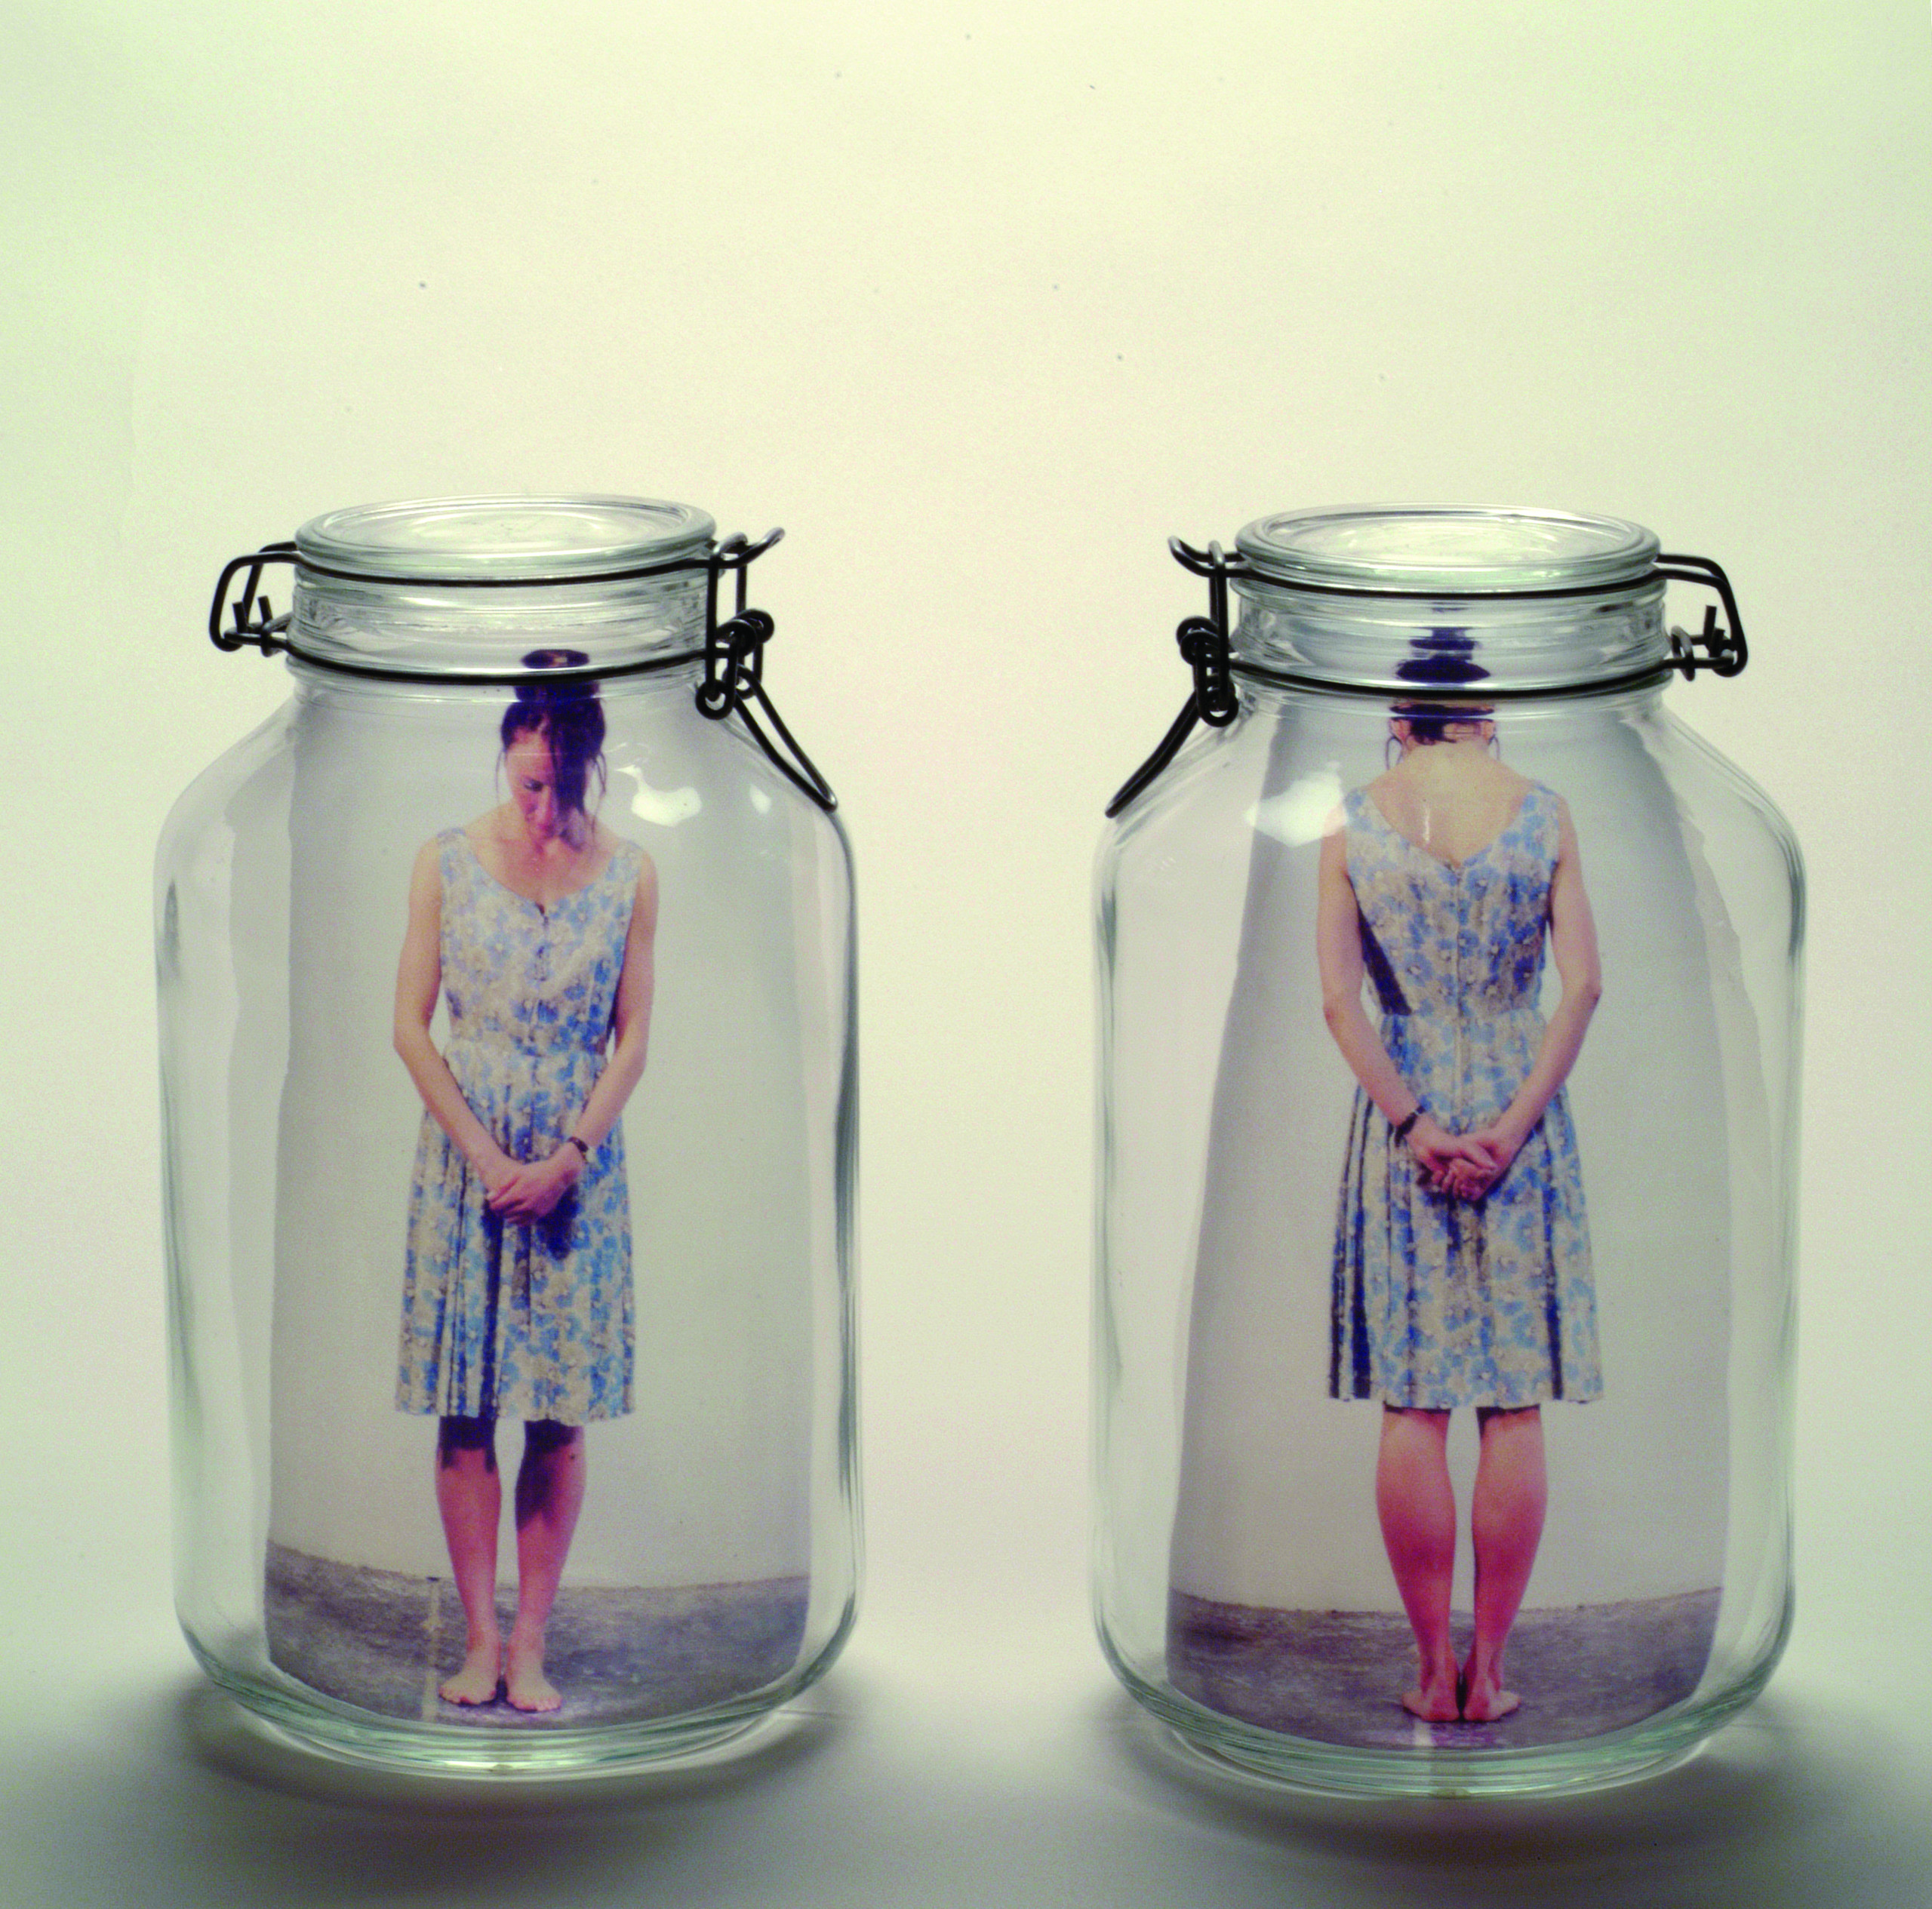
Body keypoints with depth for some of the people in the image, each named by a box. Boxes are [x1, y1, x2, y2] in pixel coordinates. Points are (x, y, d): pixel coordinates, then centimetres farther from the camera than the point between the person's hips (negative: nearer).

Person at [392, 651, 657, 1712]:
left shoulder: (628, 875, 1)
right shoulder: (448, 863, -1)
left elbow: (632, 1039, 3)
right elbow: (411, 1026, -1)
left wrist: (567, 1159, -9)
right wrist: (485, 1155, -8)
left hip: (579, 1159, 1)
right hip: (463, 1152, 0)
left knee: (560, 1414, -1)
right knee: (464, 1411, -1)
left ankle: (530, 1646, 4)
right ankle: (479, 1639, 6)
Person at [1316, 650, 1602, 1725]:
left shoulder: (1353, 823, 0)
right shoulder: (1544, 813, 0)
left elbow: (1338, 998, -7)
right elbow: (1584, 984, -7)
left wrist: (1415, 1124, -7)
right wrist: (1512, 1126, -9)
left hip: (1403, 1122, 0)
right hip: (1525, 1120, 0)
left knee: (1413, 1407, 4)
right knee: (1516, 1411, 4)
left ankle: (1434, 1672, 5)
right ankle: (1488, 1673, 5)